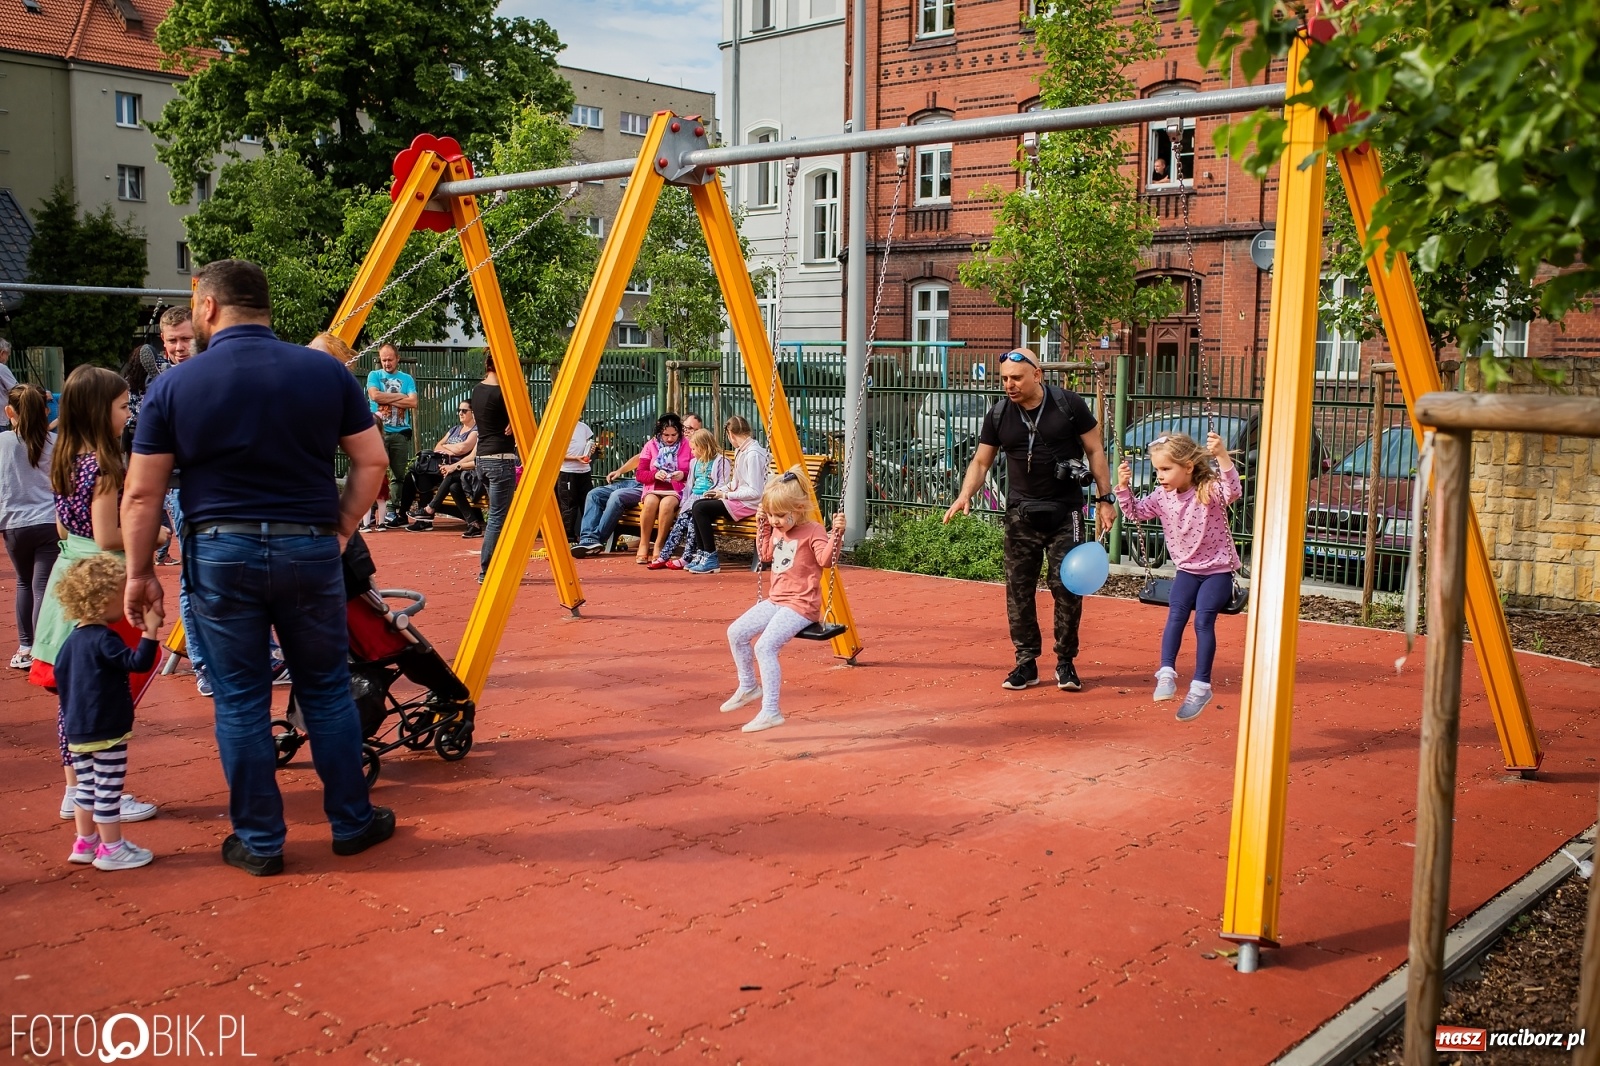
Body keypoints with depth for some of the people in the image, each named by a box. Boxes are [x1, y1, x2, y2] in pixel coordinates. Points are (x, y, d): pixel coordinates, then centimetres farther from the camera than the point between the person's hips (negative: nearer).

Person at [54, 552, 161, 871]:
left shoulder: (72, 640, 8)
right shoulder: (103, 640, -20)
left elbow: (59, 674, 18)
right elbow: (138, 663, -28)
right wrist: (149, 631, -31)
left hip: (76, 733, 9)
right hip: (106, 732, -9)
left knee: (87, 787, 18)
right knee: (108, 790, 1)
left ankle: (85, 843, 28)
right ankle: (111, 849, 9)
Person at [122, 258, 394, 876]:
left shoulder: (175, 385, -3)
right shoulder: (326, 373, 0)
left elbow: (142, 494, -1)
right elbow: (372, 463, 2)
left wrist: (139, 573, 8)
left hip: (220, 553, -1)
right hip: (309, 549, 1)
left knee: (241, 702, 9)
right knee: (326, 691, 14)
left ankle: (259, 842, 17)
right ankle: (352, 823, 23)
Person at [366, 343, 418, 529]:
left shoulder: (407, 379, 11)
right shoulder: (374, 375, 9)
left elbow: (413, 402, -3)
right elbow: (375, 395, -9)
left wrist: (387, 399, -6)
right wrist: (399, 396, -3)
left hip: (400, 433, 2)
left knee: (399, 475, 2)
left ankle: (393, 510, 7)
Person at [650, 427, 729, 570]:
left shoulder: (721, 461, 0)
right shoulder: (694, 462, 25)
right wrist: (684, 502, 15)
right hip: (694, 498, 6)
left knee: (693, 519, -29)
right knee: (682, 519, -19)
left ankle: (687, 557, -31)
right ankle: (664, 556, -26)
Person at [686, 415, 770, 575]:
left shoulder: (753, 454, -19)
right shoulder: (740, 451, 12)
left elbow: (755, 492, -23)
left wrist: (726, 494, -14)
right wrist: (719, 490, 6)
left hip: (750, 504, -10)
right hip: (737, 499, 10)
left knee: (700, 508, -17)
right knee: (697, 505, 5)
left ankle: (711, 559, -11)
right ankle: (702, 554, 7)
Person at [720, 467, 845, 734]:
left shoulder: (812, 531, -13)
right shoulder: (777, 530, 11)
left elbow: (826, 560, -25)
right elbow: (765, 555, 24)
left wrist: (836, 533, -37)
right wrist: (762, 527, 16)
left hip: (801, 605, -9)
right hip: (776, 600, 9)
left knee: (765, 646, -25)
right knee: (736, 632, 5)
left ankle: (770, 712, -20)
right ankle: (748, 687, 24)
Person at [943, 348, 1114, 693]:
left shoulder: (1069, 405, -6)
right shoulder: (998, 414, 1)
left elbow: (1094, 451, 1)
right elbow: (981, 461, 6)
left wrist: (1105, 499, -1)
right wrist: (965, 495, -11)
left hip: (1065, 512, -2)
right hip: (1021, 513, 3)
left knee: (1066, 586, -4)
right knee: (1018, 588, 3)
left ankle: (1065, 662, 11)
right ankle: (1026, 663, 14)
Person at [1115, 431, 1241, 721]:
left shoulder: (1210, 490, -16)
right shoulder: (1163, 496, 1)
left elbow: (1234, 491, -36)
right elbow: (1135, 512, 11)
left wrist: (1222, 456, -47)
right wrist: (1123, 487, -5)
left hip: (1218, 570, -5)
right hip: (1187, 569, 5)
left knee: (1203, 618, -20)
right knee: (1176, 612, -19)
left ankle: (1201, 686, -14)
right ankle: (1166, 673, -20)